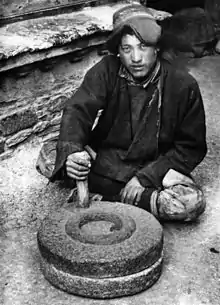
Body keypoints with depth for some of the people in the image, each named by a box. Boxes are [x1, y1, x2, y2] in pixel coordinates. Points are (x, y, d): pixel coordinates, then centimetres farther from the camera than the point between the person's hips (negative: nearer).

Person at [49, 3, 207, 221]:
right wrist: (71, 152, -45)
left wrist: (146, 177, -18)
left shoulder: (183, 86, -11)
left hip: (155, 168, 0)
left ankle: (113, 198, -14)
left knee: (193, 203, -29)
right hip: (105, 161, 1)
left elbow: (191, 147, -7)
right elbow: (77, 110, -23)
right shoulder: (107, 71, -9)